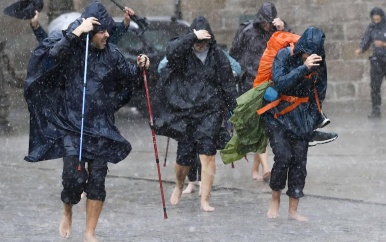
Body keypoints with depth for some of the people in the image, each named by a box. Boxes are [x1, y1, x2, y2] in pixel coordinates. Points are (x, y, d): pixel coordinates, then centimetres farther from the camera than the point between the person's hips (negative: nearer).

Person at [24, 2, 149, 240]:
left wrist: (140, 67, -5)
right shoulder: (70, 49, -9)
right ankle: (67, 213, 18)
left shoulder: (111, 54, 1)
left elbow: (130, 78, 16)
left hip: (101, 127, 3)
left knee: (97, 180, 1)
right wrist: (75, 33, -31)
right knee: (74, 177, -14)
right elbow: (48, 53, -30)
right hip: (70, 125, -3)